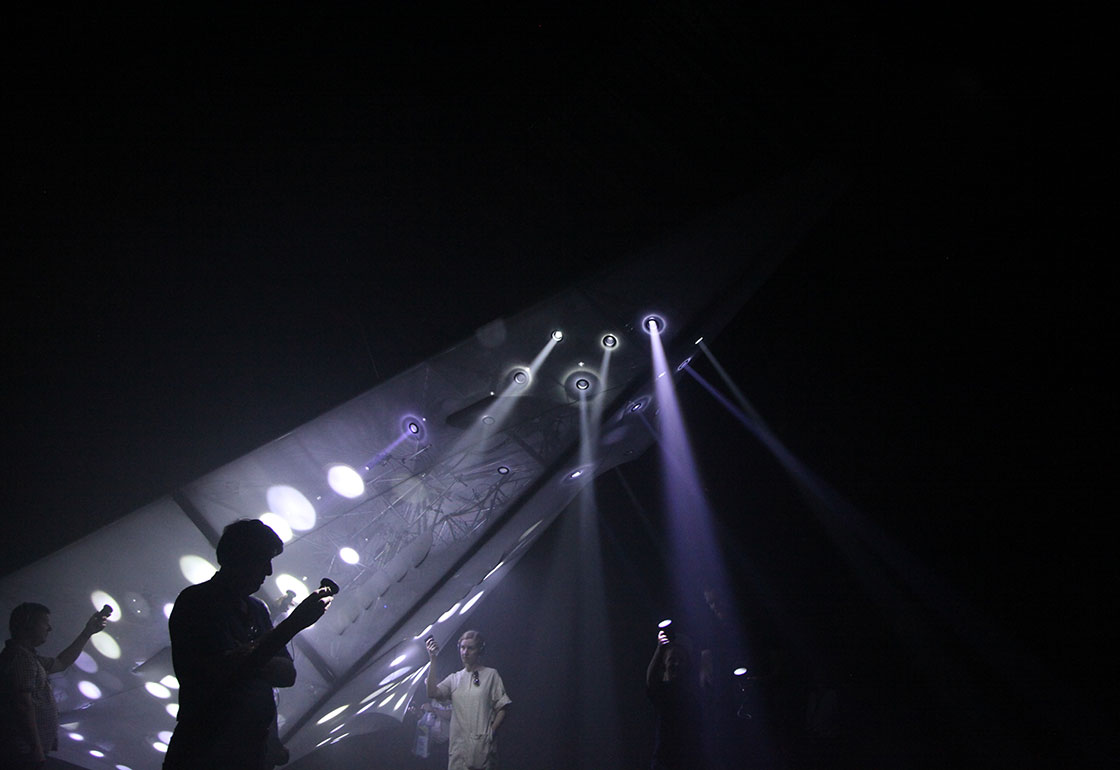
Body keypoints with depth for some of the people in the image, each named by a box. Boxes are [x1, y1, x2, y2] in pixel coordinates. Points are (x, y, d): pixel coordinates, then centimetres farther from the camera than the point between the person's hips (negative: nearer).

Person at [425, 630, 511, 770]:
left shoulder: (491, 675, 6)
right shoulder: (454, 678, 15)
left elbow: (502, 708, 3)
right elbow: (432, 693, -3)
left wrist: (491, 731, -10)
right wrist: (432, 660, -7)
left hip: (482, 743, -3)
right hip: (458, 743, 3)